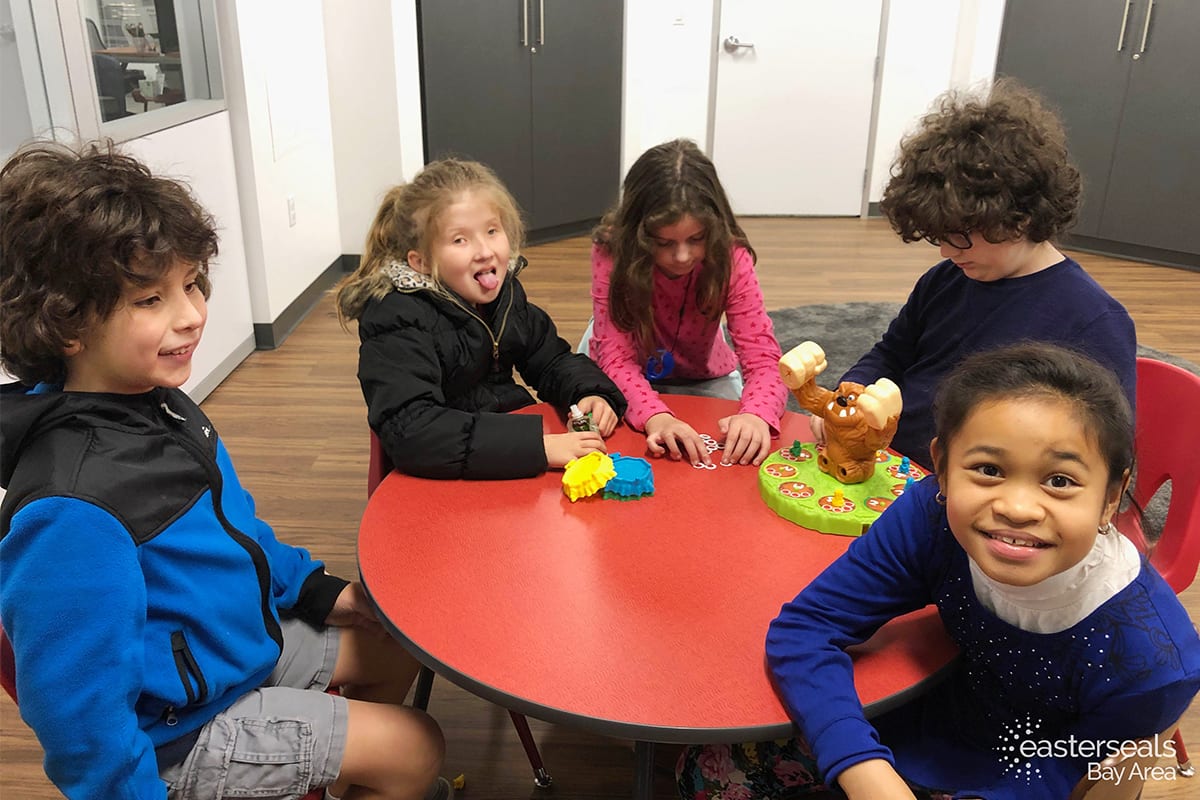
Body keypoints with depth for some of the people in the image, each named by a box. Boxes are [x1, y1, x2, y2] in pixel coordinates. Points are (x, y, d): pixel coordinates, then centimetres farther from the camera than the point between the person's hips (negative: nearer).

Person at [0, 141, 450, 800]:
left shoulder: (159, 405, -5)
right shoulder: (70, 512, -35)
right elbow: (78, 717, -28)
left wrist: (313, 588, 11)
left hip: (247, 638, 9)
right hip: (176, 733, -8)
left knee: (394, 654, 20)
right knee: (415, 746, -3)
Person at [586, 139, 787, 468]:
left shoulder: (731, 257, -26)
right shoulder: (612, 251, -30)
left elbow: (762, 357, -30)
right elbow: (616, 357, -34)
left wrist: (756, 414, -53)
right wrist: (656, 417, -54)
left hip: (703, 377, 1)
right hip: (630, 378, -1)